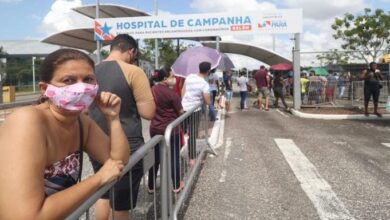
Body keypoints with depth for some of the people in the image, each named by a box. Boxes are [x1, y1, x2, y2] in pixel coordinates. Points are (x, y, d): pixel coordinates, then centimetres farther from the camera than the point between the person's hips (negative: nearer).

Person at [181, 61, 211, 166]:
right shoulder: (205, 84, -16)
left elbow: (182, 91, 10)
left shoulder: (189, 76, 1)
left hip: (183, 108, 5)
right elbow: (207, 102, -14)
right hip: (194, 110, -5)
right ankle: (192, 159, 11)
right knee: (192, 135, 4)